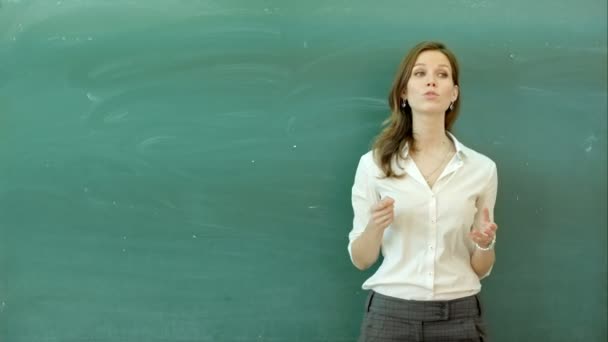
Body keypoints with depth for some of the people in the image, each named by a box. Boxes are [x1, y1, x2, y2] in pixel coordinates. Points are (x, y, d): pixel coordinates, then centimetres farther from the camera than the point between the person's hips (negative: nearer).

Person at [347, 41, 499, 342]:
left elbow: (480, 269, 7)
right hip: (390, 315, -1)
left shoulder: (481, 167, 0)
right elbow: (360, 259, 2)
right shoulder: (373, 163, -3)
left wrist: (484, 244, -14)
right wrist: (375, 227, -17)